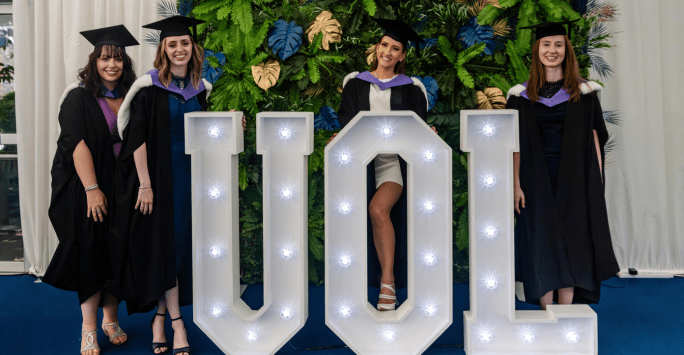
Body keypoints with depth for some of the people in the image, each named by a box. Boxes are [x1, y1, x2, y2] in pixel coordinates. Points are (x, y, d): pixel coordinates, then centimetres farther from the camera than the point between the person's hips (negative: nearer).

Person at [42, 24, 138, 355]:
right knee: (91, 255, -3)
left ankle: (111, 319, 23)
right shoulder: (79, 97, -6)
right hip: (87, 189, -4)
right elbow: (76, 143, -15)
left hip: (122, 190, 4)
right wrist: (92, 189, -21)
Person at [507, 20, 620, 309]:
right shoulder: (522, 95, 5)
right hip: (536, 179, 0)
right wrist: (515, 183, -6)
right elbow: (516, 143, 2)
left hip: (573, 178, 0)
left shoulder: (584, 92, 5)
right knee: (541, 244, 0)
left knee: (570, 245, 0)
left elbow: (594, 137, 4)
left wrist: (597, 179, -4)